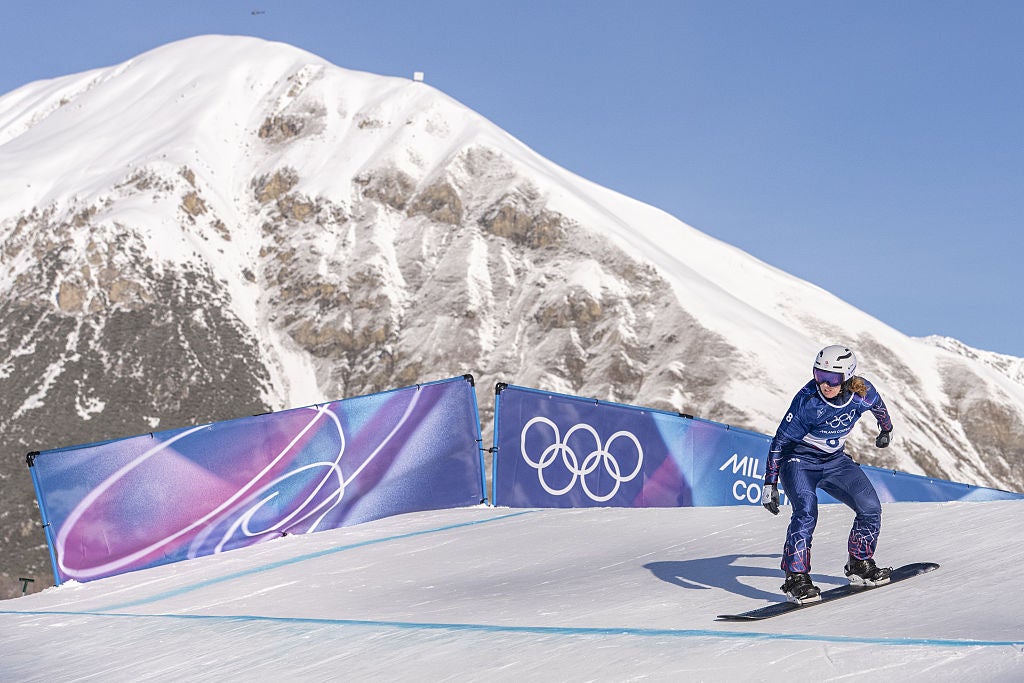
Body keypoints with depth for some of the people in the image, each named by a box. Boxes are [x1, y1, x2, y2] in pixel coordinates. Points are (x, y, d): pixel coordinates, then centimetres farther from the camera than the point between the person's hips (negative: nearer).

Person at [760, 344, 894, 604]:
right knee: (806, 512, -27)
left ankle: (859, 565, 18)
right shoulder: (807, 400, -28)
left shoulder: (862, 391, -17)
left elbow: (878, 406, 10)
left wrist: (886, 429, 29)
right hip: (799, 461, -5)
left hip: (835, 460, 5)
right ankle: (796, 578, -25)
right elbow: (779, 442, -20)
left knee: (870, 509, -3)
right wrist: (769, 484, -21)